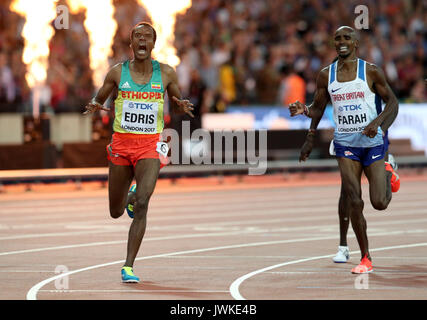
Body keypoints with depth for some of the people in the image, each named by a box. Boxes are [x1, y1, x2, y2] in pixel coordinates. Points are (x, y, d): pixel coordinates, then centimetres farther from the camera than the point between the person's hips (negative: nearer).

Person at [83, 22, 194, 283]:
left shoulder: (166, 73, 1)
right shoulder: (118, 72, 1)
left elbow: (177, 104, 14)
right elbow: (98, 100, 12)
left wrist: (183, 106, -10)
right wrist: (95, 106, -13)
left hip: (150, 146, -2)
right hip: (121, 144, 2)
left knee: (142, 205, -20)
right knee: (116, 212, 10)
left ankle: (129, 266, -17)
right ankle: (129, 197, 49)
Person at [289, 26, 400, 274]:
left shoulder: (371, 72, -5)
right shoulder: (326, 75, 4)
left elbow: (392, 102, -2)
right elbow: (319, 107, 15)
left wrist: (377, 122, -18)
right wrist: (304, 110, -5)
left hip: (373, 141, -2)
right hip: (346, 143, 2)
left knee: (379, 203, -5)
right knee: (354, 201, -10)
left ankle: (387, 173, 31)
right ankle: (366, 259, -2)